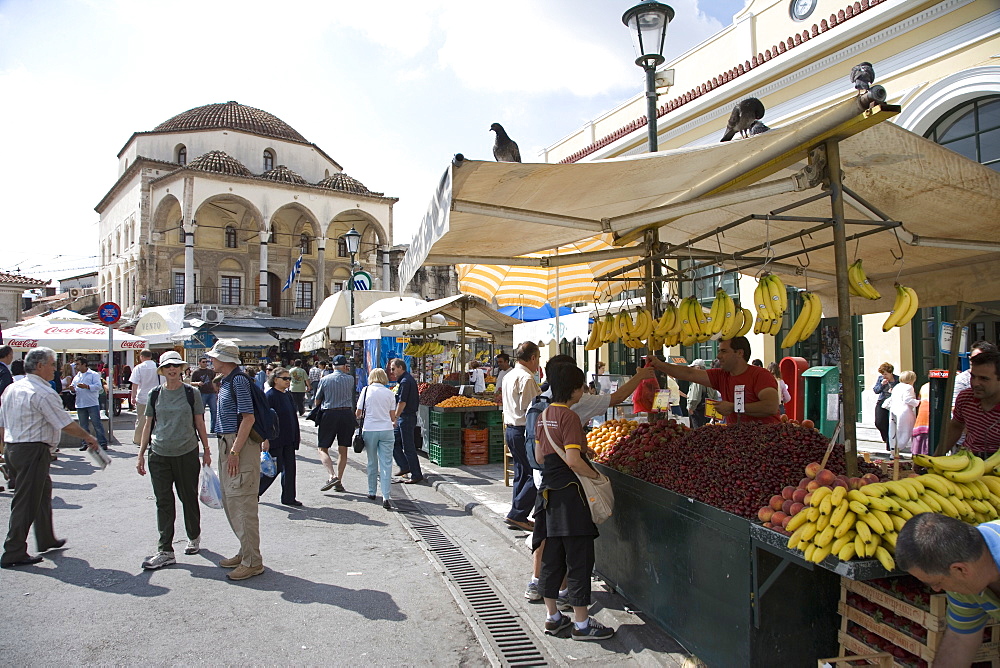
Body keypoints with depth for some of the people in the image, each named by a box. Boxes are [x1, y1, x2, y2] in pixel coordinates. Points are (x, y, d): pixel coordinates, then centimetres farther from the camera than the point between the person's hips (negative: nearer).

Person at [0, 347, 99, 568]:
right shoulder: (43, 393, -17)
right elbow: (67, 425, -15)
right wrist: (88, 437, -1)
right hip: (33, 451, -10)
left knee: (42, 490, 21)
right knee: (26, 501, -2)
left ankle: (46, 540, 33)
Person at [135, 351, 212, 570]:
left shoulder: (191, 393, 0)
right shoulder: (155, 394, 6)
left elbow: (200, 424, 4)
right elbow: (148, 425, 9)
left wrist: (206, 450, 4)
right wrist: (141, 454, 7)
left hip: (187, 454, -2)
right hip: (159, 454, 2)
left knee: (189, 498, 9)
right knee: (163, 503, 2)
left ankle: (194, 537, 30)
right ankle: (165, 551, 6)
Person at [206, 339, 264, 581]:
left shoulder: (239, 380, -14)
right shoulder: (226, 381, 16)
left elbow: (248, 418, -21)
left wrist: (234, 452, -22)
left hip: (241, 447, -10)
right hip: (227, 444, 10)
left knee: (242, 504, -7)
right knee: (230, 503, 16)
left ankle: (252, 561, 1)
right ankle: (245, 552, 27)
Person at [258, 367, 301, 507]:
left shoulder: (288, 395, 12)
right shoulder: (270, 395, -14)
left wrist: (295, 438, 18)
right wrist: (266, 440, -19)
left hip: (288, 440, 8)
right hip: (275, 440, -8)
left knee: (289, 468, 8)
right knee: (275, 467, -1)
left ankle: (289, 497, 16)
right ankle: (254, 492, 21)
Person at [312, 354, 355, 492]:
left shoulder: (324, 380, 0)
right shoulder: (350, 379, 3)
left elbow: (317, 401, 8)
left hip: (329, 415, -2)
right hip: (347, 414, 2)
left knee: (323, 449, 5)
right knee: (343, 450, 10)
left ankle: (332, 476, -14)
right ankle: (339, 481, 9)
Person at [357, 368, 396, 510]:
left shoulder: (366, 390, 0)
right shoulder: (390, 393, 3)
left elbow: (358, 413, 3)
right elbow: (392, 416, 7)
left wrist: (361, 416, 25)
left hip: (369, 430, 0)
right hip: (386, 430, 0)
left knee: (372, 462, 15)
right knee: (386, 464, -1)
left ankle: (372, 492, 26)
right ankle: (385, 497, -8)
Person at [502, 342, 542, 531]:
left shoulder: (508, 376, 14)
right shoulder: (526, 378, -16)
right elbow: (530, 409, -18)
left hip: (510, 429, 10)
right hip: (523, 431, -10)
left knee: (522, 474, 15)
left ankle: (518, 517, 20)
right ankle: (516, 514, -4)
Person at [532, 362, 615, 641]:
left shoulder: (544, 415, 8)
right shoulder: (570, 417, -17)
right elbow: (573, 460, -23)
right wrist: (596, 474, -10)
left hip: (549, 490, 9)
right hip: (569, 493, -9)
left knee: (552, 554, 15)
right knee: (579, 556, 2)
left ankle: (553, 617, 25)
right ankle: (581, 623, 12)